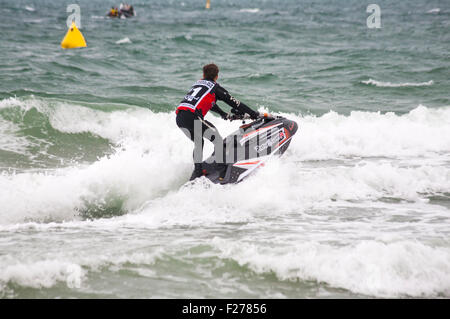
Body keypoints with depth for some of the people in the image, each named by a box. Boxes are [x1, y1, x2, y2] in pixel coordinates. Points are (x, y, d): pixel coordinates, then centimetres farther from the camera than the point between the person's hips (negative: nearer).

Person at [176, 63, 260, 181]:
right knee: (218, 141, 2)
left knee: (198, 142, 25)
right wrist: (254, 114, 18)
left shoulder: (198, 83, 29)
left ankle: (197, 172, 19)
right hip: (192, 117, -7)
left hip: (179, 118, 7)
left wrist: (224, 114, 53)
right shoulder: (215, 87, 10)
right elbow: (234, 102, 11)